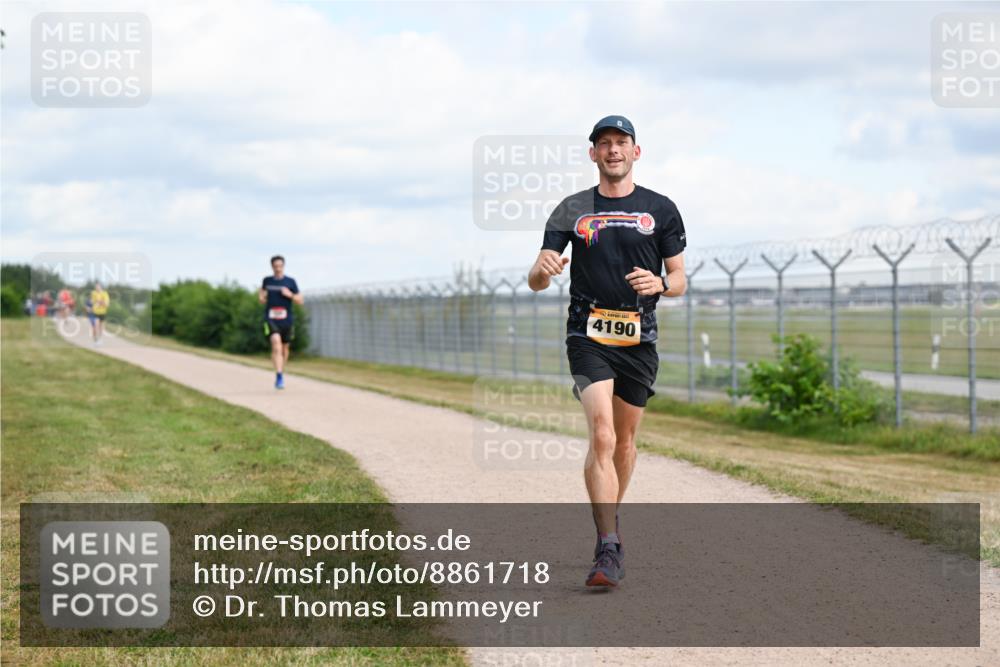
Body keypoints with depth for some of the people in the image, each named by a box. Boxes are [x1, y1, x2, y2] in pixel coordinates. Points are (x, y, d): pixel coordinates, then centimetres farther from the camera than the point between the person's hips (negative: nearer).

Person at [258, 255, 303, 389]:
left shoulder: (290, 282, 2)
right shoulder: (267, 281, 5)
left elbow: (300, 301, 4)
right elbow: (261, 295, 22)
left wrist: (290, 295, -14)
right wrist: (261, 297, -1)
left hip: (286, 320, 1)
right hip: (271, 319, -1)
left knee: (285, 348, 13)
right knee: (276, 343, -23)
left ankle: (281, 373, 37)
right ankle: (279, 376, -29)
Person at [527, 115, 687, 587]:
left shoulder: (660, 210, 7)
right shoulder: (572, 210, 6)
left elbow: (679, 280, 9)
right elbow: (536, 282, 2)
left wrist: (659, 284, -14)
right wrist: (544, 269, -23)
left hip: (640, 340, 2)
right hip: (588, 336, -2)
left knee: (624, 440, 12)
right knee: (602, 437, -18)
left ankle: (608, 521, 35)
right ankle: (608, 549, -23)